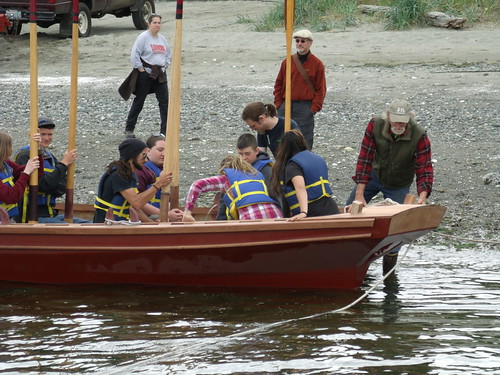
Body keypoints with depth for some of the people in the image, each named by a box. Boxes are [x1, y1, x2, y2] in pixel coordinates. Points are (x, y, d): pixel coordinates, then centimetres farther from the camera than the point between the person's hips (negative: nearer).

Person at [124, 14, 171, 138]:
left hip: (160, 74, 6)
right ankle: (129, 129, 15)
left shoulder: (162, 39, 12)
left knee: (164, 102, -3)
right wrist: (140, 68, -14)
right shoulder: (143, 37, -9)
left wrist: (165, 65, 14)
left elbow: (168, 53, 28)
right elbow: (134, 55, -14)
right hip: (146, 73, -6)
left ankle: (165, 130, 0)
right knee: (139, 101, 3)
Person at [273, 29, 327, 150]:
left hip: (305, 107, -3)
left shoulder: (317, 64, 0)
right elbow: (278, 84, 14)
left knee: (305, 140, -4)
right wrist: (278, 103, 5)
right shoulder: (287, 62, 9)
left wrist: (314, 108, -8)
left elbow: (321, 89, 0)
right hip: (286, 107, 3)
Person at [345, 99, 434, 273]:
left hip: (398, 185, -2)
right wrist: (359, 194, -29)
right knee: (350, 211, 4)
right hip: (374, 175, 2)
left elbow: (425, 169, -28)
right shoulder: (375, 126, -26)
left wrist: (422, 196, -46)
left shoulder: (419, 136, -30)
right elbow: (365, 159, -25)